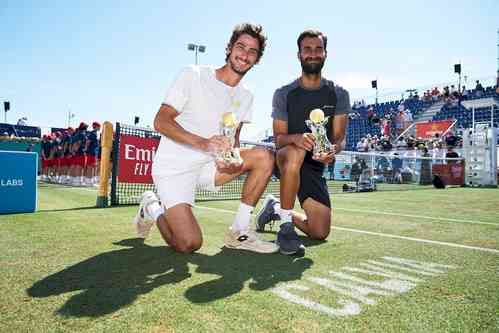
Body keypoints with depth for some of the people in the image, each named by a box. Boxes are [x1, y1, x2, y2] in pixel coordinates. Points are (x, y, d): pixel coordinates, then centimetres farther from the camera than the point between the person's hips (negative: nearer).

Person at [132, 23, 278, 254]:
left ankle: (239, 232, -7)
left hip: (208, 166, 6)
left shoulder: (245, 97, 8)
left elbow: (233, 140, 8)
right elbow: (160, 121, -14)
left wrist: (233, 161, -17)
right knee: (189, 244, -21)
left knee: (264, 157, -14)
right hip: (174, 167, -5)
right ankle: (152, 208, 11)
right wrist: (202, 142, -32)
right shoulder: (194, 75, -8)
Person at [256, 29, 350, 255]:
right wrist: (296, 138, -32)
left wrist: (333, 150, -29)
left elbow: (339, 138, -4)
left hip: (315, 166, 3)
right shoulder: (284, 94, -4)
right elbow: (278, 139, -8)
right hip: (286, 159, -3)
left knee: (320, 233, -2)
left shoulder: (338, 95, 1)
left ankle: (277, 209, 26)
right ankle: (286, 227, -28)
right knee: (296, 152, -42)